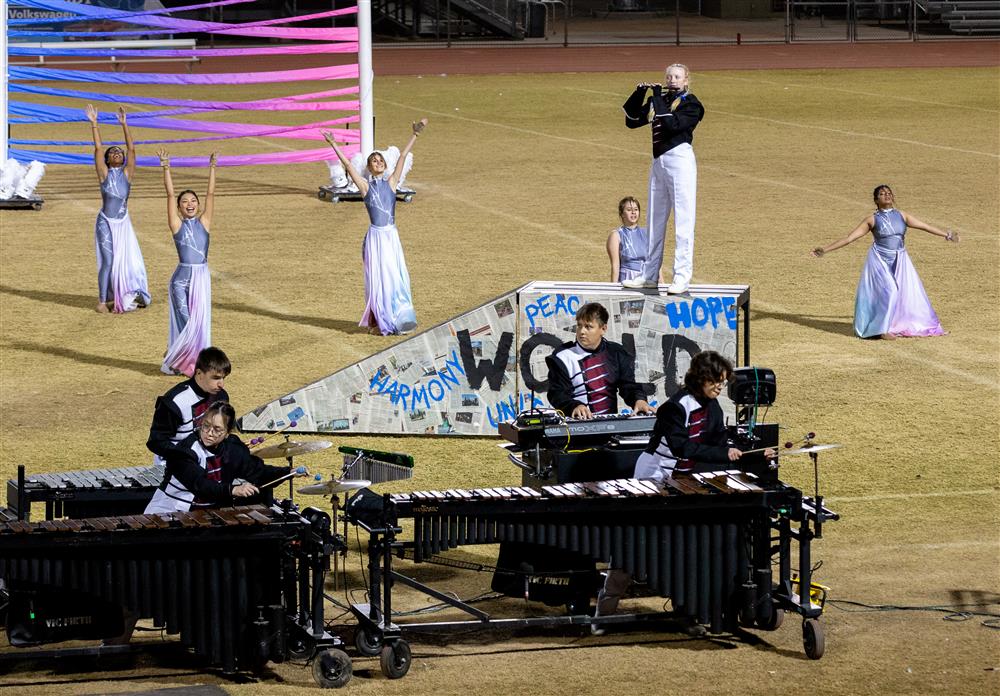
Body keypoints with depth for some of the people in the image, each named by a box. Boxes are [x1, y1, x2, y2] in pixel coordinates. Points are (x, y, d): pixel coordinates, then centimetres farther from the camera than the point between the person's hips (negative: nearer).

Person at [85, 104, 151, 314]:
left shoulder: (127, 174, 3)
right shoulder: (104, 174, 0)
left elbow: (131, 149, -5)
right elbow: (98, 148, -5)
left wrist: (124, 124, -11)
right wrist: (94, 124, -10)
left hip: (123, 223, 2)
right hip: (106, 223, -2)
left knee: (127, 260, 3)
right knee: (107, 261, -6)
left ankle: (126, 297, 18)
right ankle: (103, 301, 0)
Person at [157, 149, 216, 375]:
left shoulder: (203, 223, 7)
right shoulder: (177, 225, 1)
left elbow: (211, 194, 1)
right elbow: (170, 194, -5)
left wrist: (212, 168, -6)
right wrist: (166, 168, -11)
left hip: (202, 276, 3)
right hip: (182, 277, -3)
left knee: (200, 322, 4)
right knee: (184, 321, -4)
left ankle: (193, 362, 15)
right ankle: (173, 360, 13)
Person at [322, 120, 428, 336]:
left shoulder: (391, 183, 8)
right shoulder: (365, 186, 3)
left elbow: (402, 157, 5)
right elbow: (347, 164, -1)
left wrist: (415, 135, 3)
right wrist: (333, 145, -5)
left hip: (392, 236, 2)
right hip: (375, 236, -2)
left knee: (397, 277, 1)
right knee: (377, 279, 1)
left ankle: (399, 319, 9)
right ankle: (378, 322, 7)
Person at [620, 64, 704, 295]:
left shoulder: (690, 103, -5)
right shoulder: (659, 100, 14)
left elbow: (672, 124, -20)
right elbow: (632, 121, 16)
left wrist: (658, 98, -15)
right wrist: (639, 94, 4)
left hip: (679, 160, -8)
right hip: (659, 162, 8)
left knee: (683, 220, -9)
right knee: (655, 219, 12)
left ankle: (682, 278, -12)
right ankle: (649, 275, 20)